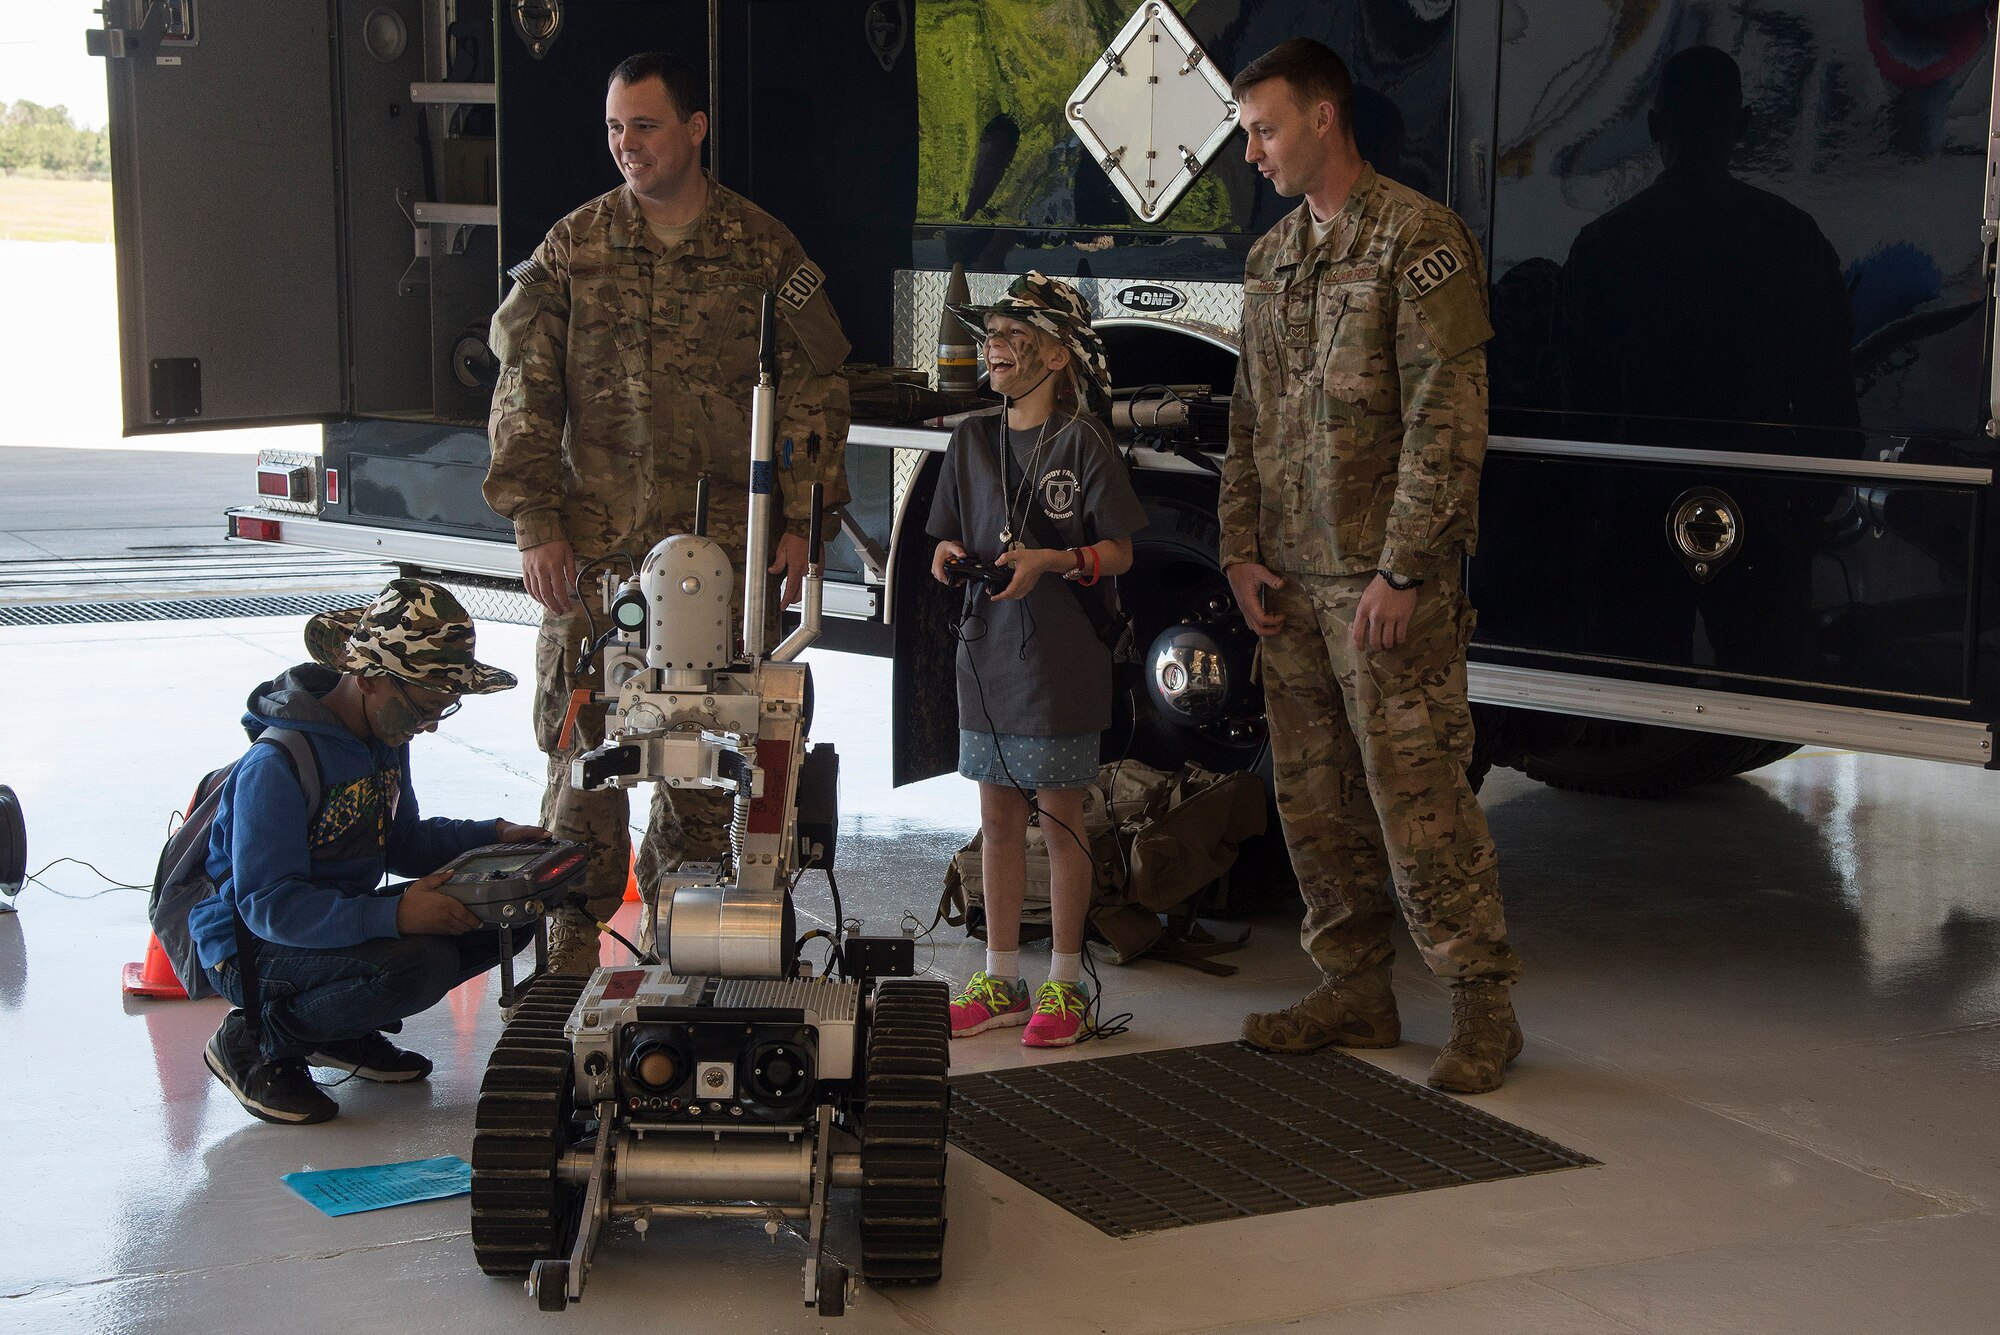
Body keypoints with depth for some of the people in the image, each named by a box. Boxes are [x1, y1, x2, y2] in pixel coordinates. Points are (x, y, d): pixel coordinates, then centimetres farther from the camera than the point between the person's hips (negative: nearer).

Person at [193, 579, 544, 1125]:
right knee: (420, 963, -34)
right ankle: (255, 1040, -11)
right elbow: (268, 904, -29)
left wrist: (494, 838, -1)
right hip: (255, 950, -9)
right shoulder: (275, 765, -26)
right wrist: (392, 915, -39)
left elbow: (401, 842, 16)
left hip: (345, 920, 9)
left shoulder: (386, 738, 3)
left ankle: (346, 1032, 8)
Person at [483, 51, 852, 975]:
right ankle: (573, 937, 9)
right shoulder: (571, 249, 5)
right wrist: (534, 523, -3)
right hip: (594, 543, 0)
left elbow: (813, 392, 7)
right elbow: (524, 392, 5)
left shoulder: (765, 253, 4)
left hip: (726, 548, 0)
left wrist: (799, 519, -1)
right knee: (583, 735, -1)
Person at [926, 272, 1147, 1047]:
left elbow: (1119, 553, -7)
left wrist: (1052, 561, -22)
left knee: (1060, 822, 2)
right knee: (998, 821, 11)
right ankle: (1001, 981, 19)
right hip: (988, 649, 5)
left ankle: (1065, 982, 11)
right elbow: (951, 537, 16)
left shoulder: (1082, 440, -8)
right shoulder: (973, 440, 9)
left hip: (1062, 658, -5)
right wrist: (947, 554, -7)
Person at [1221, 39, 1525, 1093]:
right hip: (1291, 580, 8)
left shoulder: (1418, 238, -9)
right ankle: (1355, 993, 22)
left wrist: (1401, 570, -17)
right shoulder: (1271, 258, 15)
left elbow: (1447, 421, -14)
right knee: (1314, 800, 11)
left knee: (1418, 800, -6)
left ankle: (1482, 1008, 4)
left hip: (1388, 581, -7)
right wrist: (1242, 550, 9)